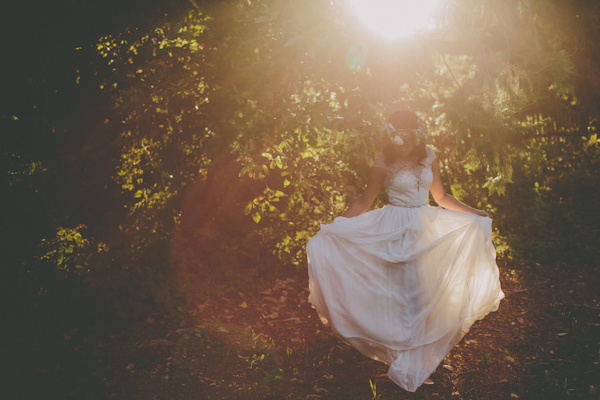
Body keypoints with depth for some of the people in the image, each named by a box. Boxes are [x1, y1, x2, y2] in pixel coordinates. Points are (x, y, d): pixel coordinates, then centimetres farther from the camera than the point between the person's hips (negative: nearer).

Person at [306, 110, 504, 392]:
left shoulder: (428, 157, 3)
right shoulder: (385, 164, -8)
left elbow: (440, 197, 14)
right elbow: (364, 202, -1)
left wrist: (473, 213, 13)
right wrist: (333, 227, -8)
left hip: (427, 231, 4)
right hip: (396, 232, -4)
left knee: (424, 295, 7)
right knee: (402, 292, -2)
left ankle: (420, 362, 19)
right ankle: (406, 366, 10)